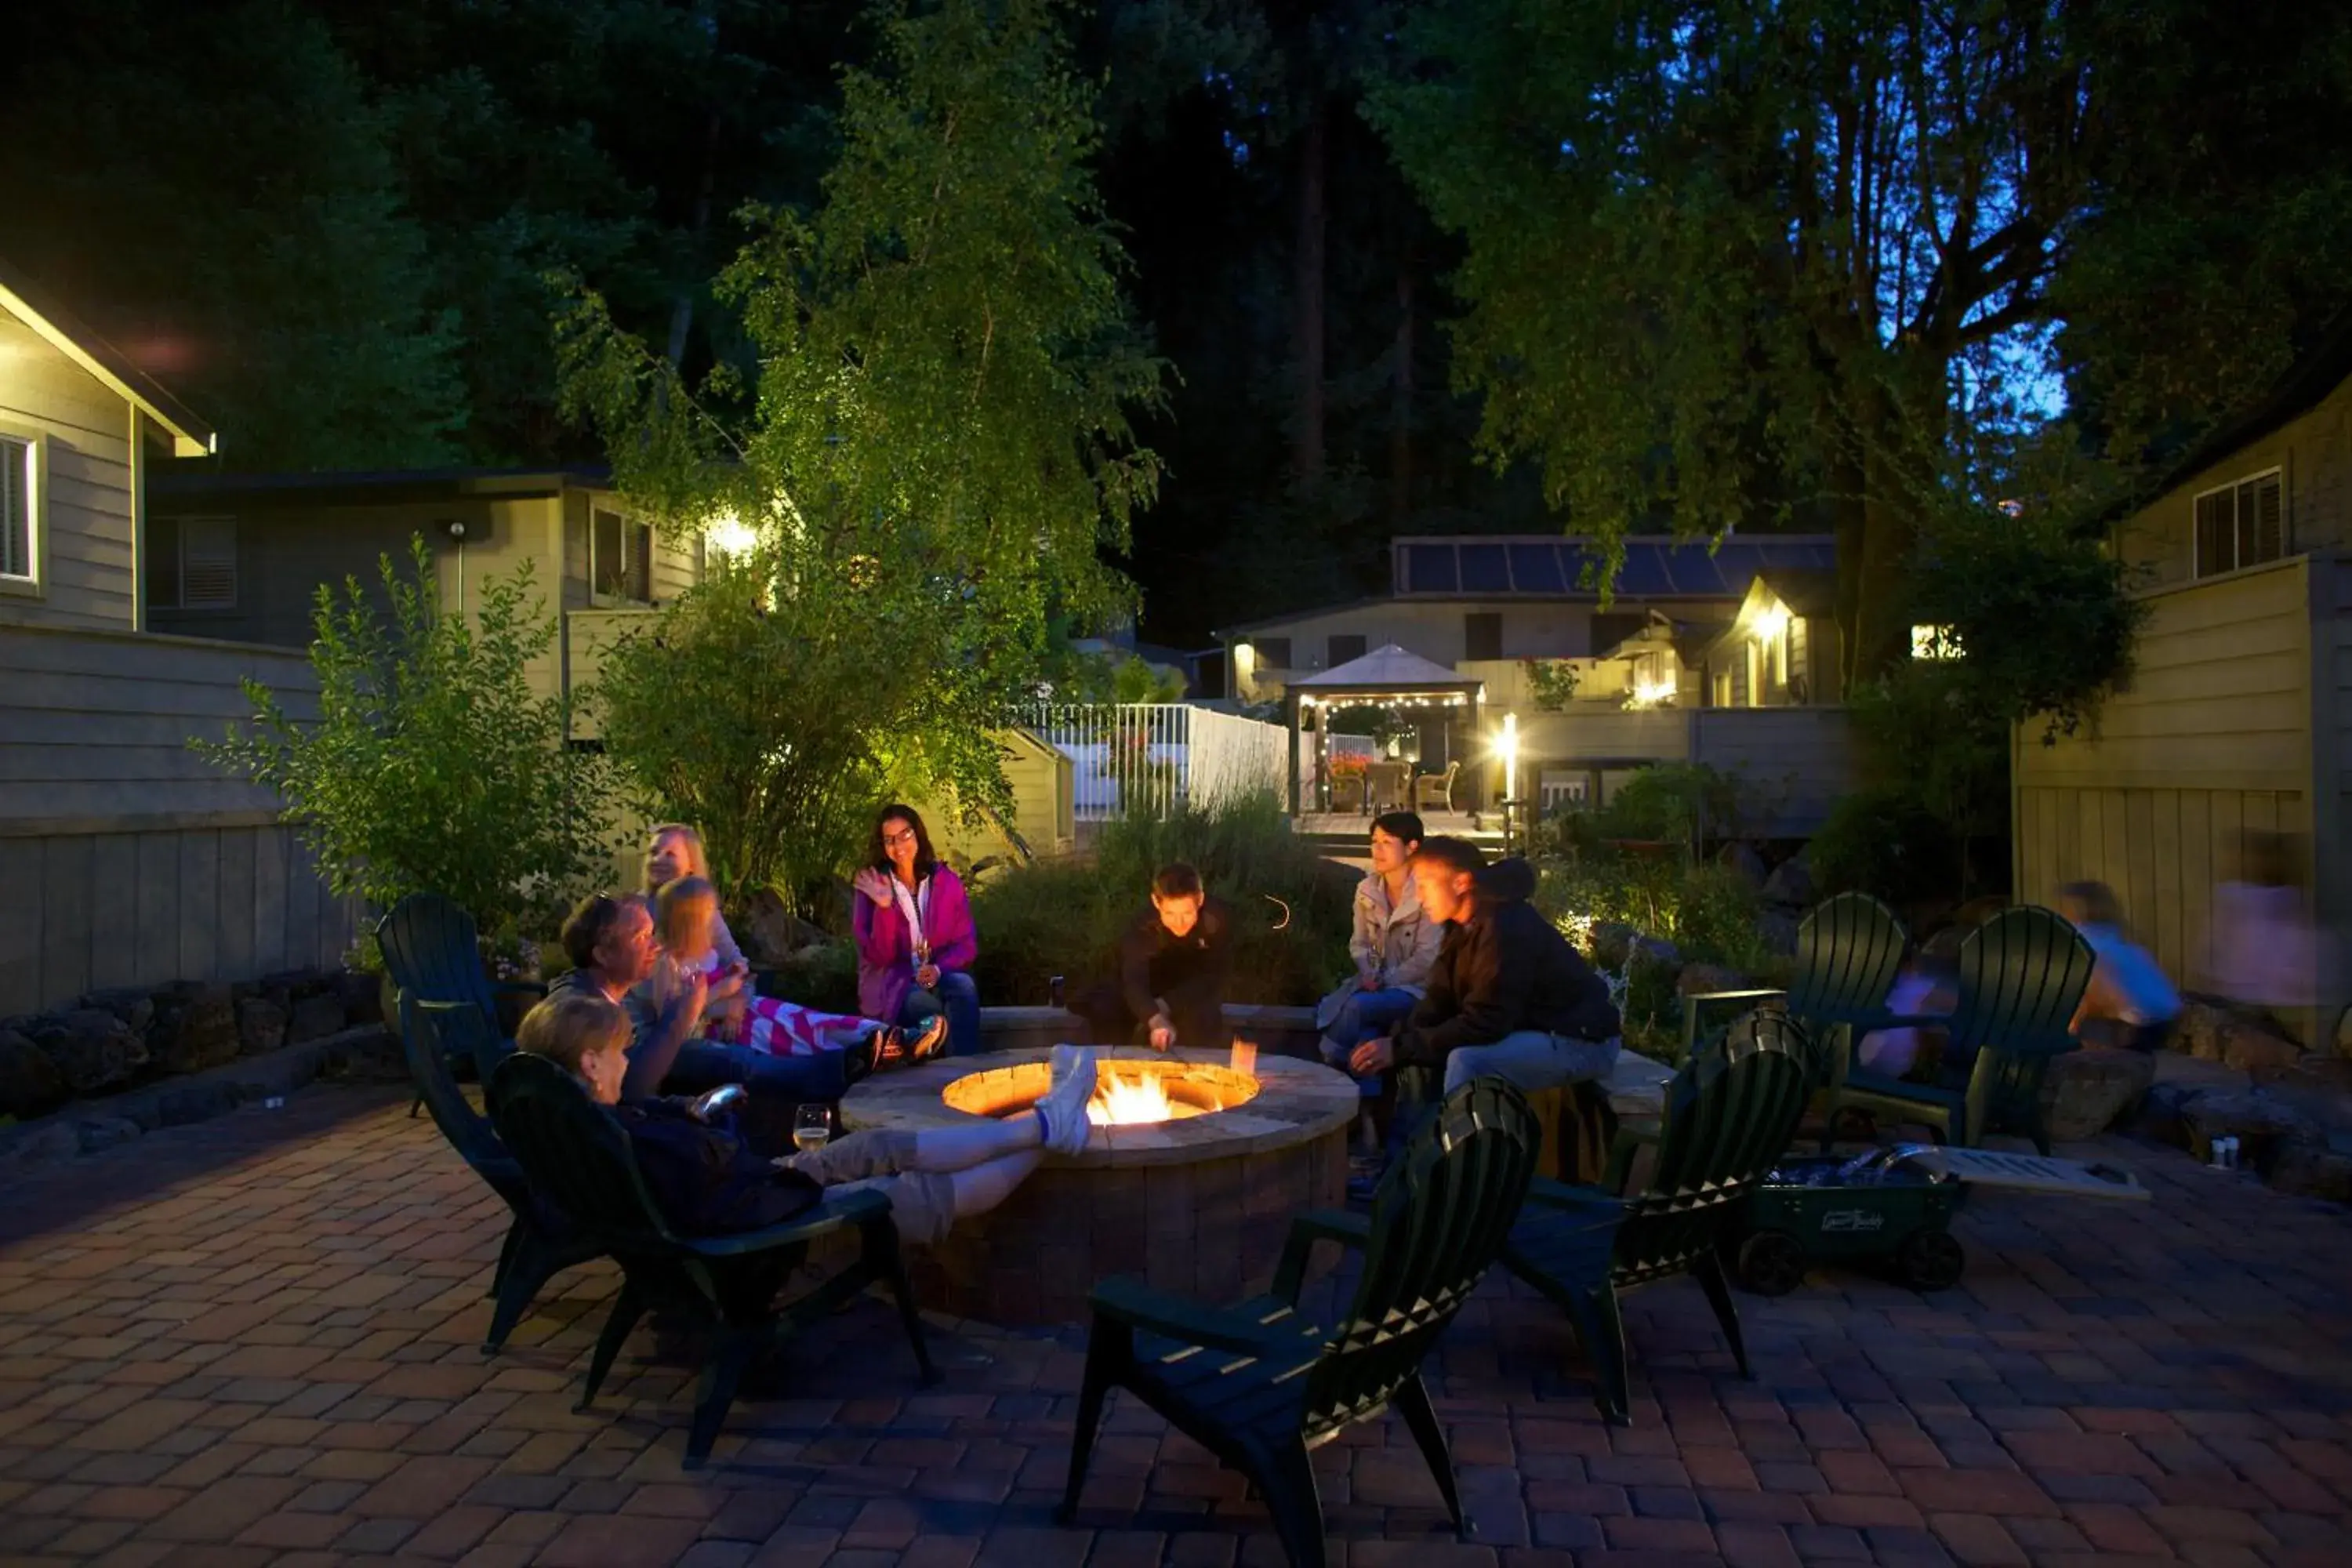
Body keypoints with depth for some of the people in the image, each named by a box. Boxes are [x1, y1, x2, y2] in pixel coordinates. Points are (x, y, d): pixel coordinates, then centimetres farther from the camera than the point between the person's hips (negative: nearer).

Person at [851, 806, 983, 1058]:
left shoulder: (947, 880, 3)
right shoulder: (871, 888, -3)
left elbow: (967, 944, 2)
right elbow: (879, 957, -11)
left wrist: (939, 968, -18)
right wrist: (884, 906, -24)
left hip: (941, 976, 2)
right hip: (891, 983, -2)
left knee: (964, 986, -33)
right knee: (924, 1005, -35)